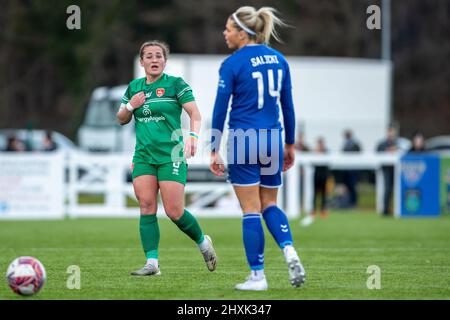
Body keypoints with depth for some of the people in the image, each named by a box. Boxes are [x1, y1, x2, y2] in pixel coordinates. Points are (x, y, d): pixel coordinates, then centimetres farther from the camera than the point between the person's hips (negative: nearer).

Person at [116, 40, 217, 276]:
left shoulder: (175, 84, -2)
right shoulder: (134, 87, 13)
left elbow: (195, 113, -9)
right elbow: (121, 119, 21)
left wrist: (193, 135, -27)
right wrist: (130, 106, 0)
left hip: (171, 155, -5)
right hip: (143, 156, 5)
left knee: (174, 212, -9)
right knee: (146, 207, -7)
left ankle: (203, 242, 18)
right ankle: (152, 263, -7)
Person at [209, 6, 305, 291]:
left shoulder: (232, 64, -9)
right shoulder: (278, 60, 8)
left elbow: (220, 109, -8)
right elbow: (288, 106, 12)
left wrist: (214, 150, -4)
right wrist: (290, 144, 19)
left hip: (243, 140, -5)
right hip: (272, 140, 5)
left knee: (251, 211, 1)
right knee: (270, 205, 17)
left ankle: (257, 276, 2)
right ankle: (290, 251, -8)